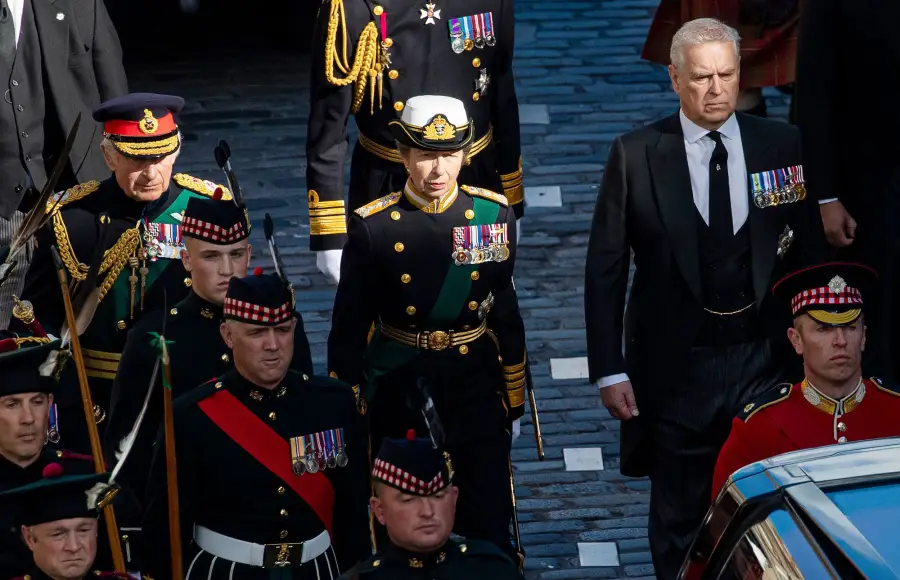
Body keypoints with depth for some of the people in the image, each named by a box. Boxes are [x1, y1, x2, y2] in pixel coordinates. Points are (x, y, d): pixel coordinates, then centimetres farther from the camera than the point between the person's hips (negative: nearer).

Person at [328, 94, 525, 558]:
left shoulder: (495, 214, -3)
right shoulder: (372, 226, -10)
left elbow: (508, 311, 5)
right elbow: (348, 327, -3)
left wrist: (515, 400, 8)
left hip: (476, 386, 1)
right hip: (398, 392, -1)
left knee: (489, 522, 3)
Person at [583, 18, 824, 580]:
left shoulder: (782, 146, 0)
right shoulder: (635, 155, -5)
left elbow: (809, 254, 5)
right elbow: (605, 269, -2)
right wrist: (609, 370, -6)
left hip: (765, 362, 1)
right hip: (677, 366, -1)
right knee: (679, 518, 11)